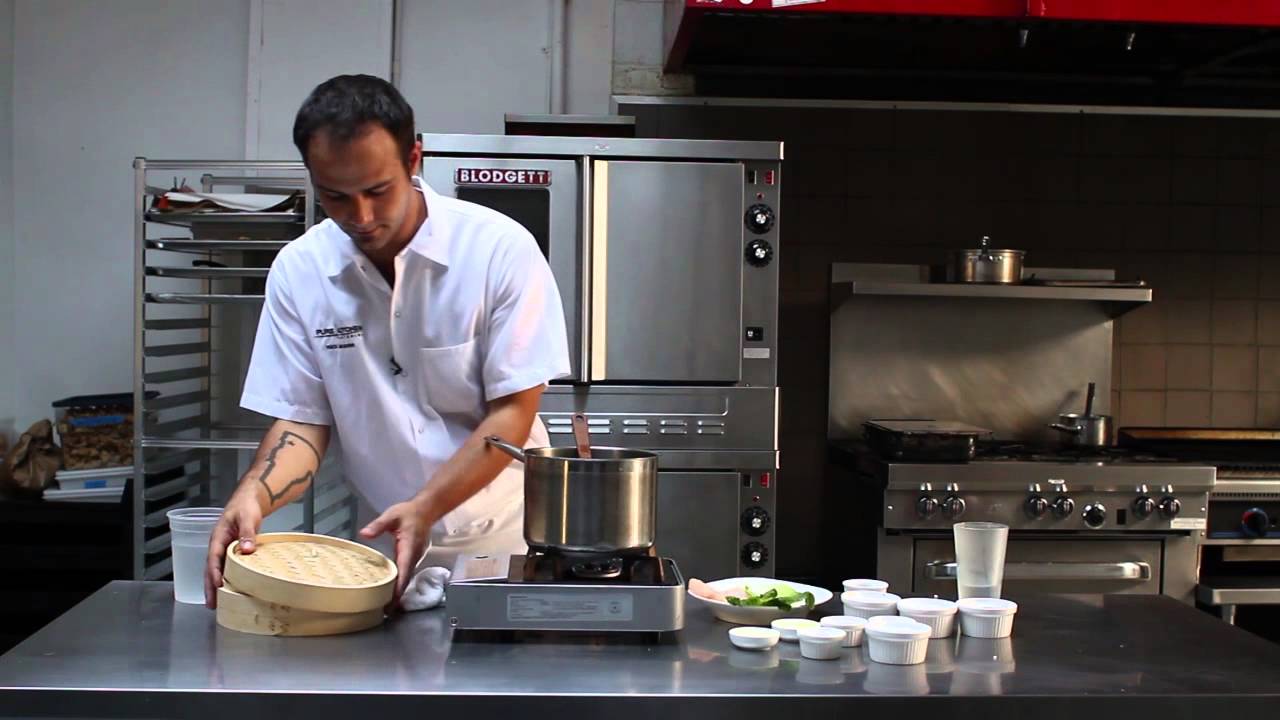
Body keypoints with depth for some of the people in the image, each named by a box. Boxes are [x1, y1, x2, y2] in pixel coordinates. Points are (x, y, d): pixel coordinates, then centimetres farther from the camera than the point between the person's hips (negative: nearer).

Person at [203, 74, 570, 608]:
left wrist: (425, 508, -21)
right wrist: (252, 495, -18)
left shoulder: (500, 249, -10)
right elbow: (302, 421, 2)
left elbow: (512, 412, -9)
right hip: (382, 544, 3)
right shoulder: (298, 270, -1)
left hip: (501, 541, -2)